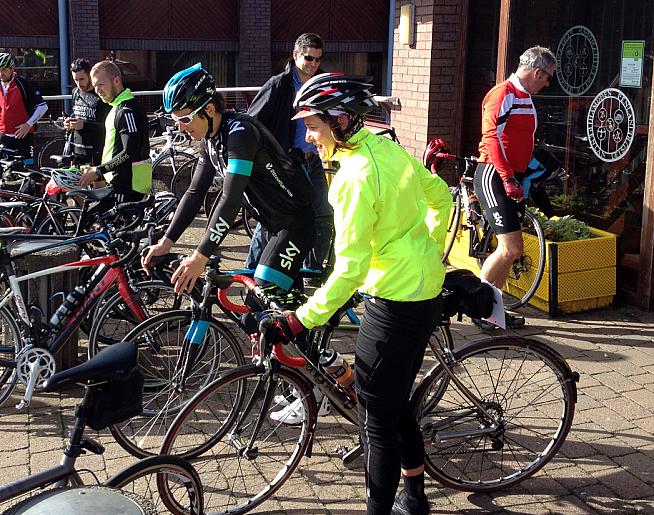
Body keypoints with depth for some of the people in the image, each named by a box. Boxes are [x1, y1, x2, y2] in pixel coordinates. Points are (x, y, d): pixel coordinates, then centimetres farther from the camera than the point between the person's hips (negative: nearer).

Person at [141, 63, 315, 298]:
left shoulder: (239, 132, -25)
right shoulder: (210, 139, 4)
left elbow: (231, 199, -32)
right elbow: (195, 192, 6)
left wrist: (200, 257, -33)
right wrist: (166, 241, -2)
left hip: (296, 220, -9)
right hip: (272, 221, 9)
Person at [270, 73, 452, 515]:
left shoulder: (355, 176, -22)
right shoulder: (388, 148, 4)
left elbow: (350, 269, -25)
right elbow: (440, 197, 17)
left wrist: (300, 320, -21)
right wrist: (428, 252, 26)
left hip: (394, 305, -9)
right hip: (426, 292, 9)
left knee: (377, 420, 3)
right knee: (396, 404, 22)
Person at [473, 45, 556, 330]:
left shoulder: (525, 97, 17)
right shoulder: (503, 94, -12)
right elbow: (492, 137, -21)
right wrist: (508, 179, -24)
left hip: (513, 179, 10)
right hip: (494, 177, -10)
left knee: (508, 249, 11)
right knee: (511, 249, -12)